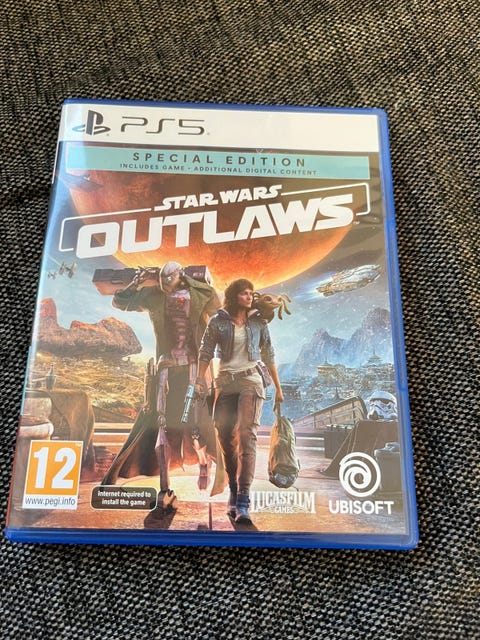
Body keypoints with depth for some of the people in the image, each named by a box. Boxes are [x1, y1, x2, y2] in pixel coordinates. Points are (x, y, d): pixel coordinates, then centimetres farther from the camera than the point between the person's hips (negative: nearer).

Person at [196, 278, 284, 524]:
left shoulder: (258, 322, 6)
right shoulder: (218, 322, 3)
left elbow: (268, 356, 11)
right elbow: (206, 351, 1)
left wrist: (278, 387, 13)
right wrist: (200, 378, -14)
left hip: (251, 380, -1)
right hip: (225, 382, 1)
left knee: (247, 435, -15)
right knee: (225, 436, 4)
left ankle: (243, 501, -16)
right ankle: (233, 490, 23)